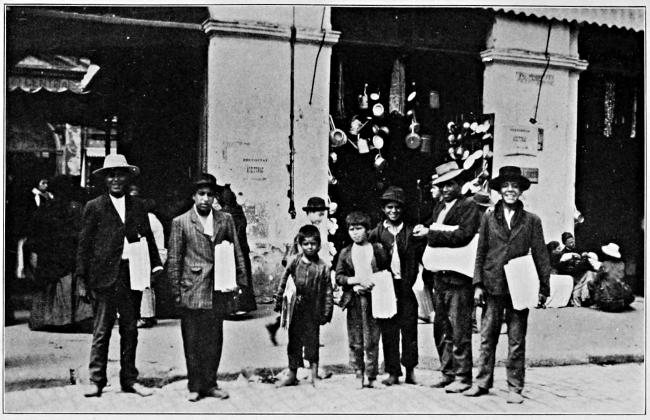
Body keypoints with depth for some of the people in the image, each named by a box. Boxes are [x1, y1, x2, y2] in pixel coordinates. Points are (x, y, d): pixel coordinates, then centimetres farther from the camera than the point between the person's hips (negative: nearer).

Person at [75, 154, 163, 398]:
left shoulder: (138, 206, 12)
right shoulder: (94, 207, 2)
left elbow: (148, 238, 15)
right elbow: (83, 245, 1)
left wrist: (155, 265, 1)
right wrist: (82, 280, -4)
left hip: (132, 274, 4)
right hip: (104, 276, -3)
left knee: (130, 329, 10)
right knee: (101, 330, 1)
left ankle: (129, 379, 20)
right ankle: (96, 381, 12)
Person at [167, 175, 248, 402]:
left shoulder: (225, 219, 8)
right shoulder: (180, 222, 1)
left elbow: (236, 252, 10)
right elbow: (173, 259, 2)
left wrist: (240, 280, 4)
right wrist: (176, 290, -2)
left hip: (219, 290, 3)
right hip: (192, 291, -2)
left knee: (214, 340, 10)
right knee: (193, 342, 4)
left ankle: (210, 383, 23)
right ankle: (195, 386, 17)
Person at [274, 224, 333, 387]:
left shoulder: (322, 267, -6)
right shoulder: (294, 262, -2)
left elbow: (328, 291, -2)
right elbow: (283, 283, 6)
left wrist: (327, 312, -3)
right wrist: (279, 303, 7)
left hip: (313, 310, -2)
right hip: (295, 309, 2)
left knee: (312, 342, 5)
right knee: (294, 341, 11)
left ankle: (314, 375, 19)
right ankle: (292, 375, 22)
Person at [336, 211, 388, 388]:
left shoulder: (377, 249, 4)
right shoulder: (345, 253, 8)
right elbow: (339, 277, 4)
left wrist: (374, 284, -10)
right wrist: (357, 281, -10)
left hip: (373, 298, -1)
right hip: (353, 300, 2)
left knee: (372, 341, 0)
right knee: (355, 342, 4)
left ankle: (371, 377, 11)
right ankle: (359, 375, 16)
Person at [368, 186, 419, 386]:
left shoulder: (409, 232, 6)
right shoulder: (377, 232, 6)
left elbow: (413, 262, 4)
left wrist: (407, 284, -5)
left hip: (405, 287, 0)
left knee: (409, 328, 1)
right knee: (388, 330, 2)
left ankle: (410, 370, 13)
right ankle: (393, 372, 10)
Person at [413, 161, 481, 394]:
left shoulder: (469, 206, -5)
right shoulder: (438, 207, 17)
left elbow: (463, 236, -18)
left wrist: (430, 233, -17)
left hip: (459, 278, -7)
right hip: (440, 276, 7)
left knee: (459, 328, -3)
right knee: (441, 328, 12)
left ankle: (463, 376, 7)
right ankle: (448, 372, 23)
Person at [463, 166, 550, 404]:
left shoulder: (532, 221, 5)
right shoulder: (488, 219, 7)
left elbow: (540, 255, 5)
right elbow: (480, 253, 7)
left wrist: (544, 286, 1)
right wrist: (478, 284, 1)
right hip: (493, 286, 1)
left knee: (517, 341, 5)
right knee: (487, 337, 5)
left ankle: (515, 388, 14)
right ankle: (482, 383, 16)